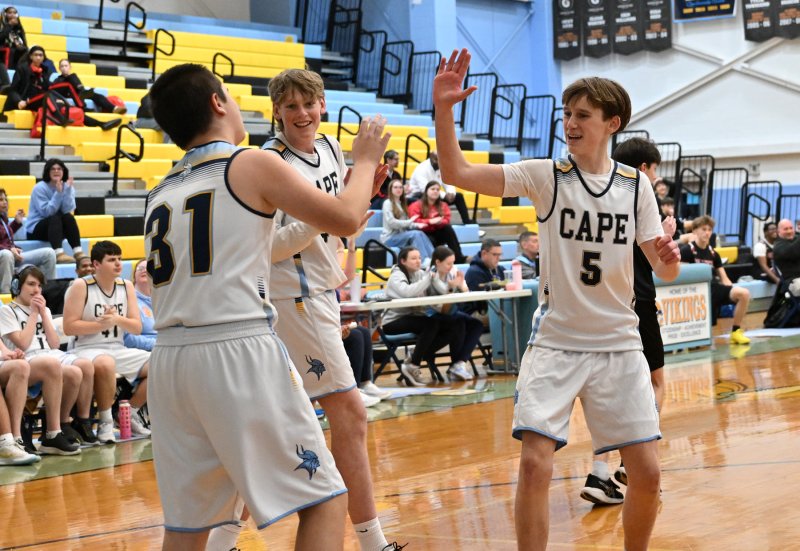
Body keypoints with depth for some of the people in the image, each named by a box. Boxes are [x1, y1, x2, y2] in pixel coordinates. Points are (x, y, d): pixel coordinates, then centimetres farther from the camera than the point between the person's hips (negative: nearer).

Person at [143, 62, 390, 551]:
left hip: (170, 359, 7)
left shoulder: (161, 192, 18)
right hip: (239, 352, -7)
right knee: (324, 501, 2)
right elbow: (346, 219, 1)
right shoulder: (254, 164, 0)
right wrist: (366, 161, 18)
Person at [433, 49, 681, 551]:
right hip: (555, 343, -2)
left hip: (619, 345, 2)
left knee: (647, 473, -2)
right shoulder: (545, 175, -2)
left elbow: (664, 270, 3)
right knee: (535, 464, -15)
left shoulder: (636, 184, 3)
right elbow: (457, 173, -12)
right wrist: (443, 108, -25)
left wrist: (669, 259, -21)